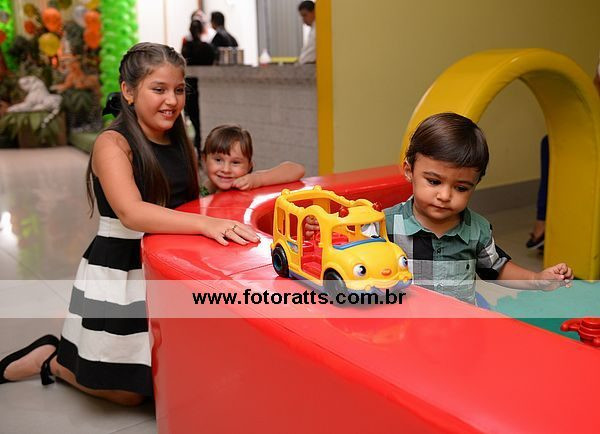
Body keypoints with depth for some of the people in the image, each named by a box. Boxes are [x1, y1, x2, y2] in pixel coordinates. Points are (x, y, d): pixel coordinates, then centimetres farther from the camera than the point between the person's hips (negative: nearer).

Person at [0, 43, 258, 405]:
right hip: (119, 274, -7)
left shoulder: (180, 143, 7)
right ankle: (52, 359, 30)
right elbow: (131, 212, -30)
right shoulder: (112, 144, -15)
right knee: (128, 392, 3)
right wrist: (206, 224, -41)